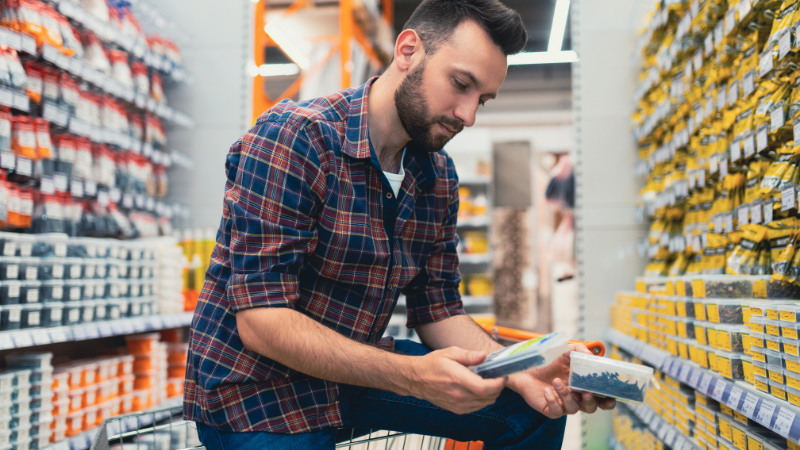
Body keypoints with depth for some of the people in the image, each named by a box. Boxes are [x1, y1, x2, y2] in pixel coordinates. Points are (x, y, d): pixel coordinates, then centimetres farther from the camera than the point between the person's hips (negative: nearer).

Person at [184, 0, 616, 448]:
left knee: (534, 407, -2)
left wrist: (518, 371, -16)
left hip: (355, 373, 6)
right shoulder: (292, 140, -22)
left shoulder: (439, 178, 2)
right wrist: (412, 375, -36)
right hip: (256, 387, -5)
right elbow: (261, 320, -26)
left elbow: (438, 311, 4)